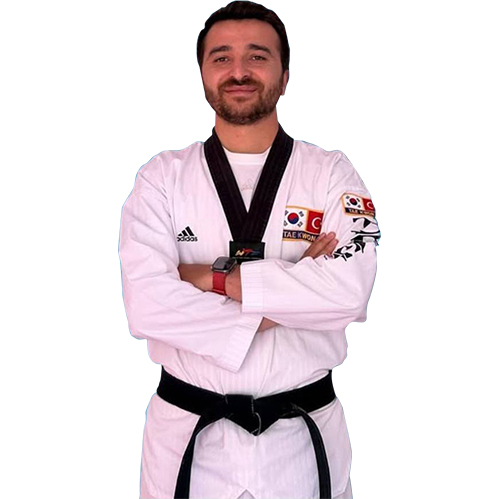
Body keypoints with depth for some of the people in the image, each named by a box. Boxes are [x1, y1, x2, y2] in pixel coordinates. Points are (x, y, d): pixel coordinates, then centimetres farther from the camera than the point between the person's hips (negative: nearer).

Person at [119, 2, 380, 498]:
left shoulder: (331, 173, -2)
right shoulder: (162, 177, -2)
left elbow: (350, 290, -18)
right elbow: (146, 304, -16)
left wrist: (215, 277, -18)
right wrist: (285, 299, -17)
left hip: (303, 437, 0)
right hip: (189, 435, 0)